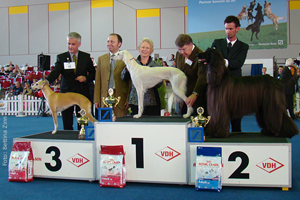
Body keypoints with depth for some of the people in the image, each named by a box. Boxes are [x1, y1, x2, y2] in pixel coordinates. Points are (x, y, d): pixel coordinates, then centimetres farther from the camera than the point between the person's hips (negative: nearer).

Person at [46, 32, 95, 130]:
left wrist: (85, 78, -9)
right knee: (67, 125, 4)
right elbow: (55, 72, -11)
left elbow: (93, 73, 12)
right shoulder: (61, 57, 3)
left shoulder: (86, 57, 6)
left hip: (82, 93, 0)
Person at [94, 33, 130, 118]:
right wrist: (97, 99, 5)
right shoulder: (101, 59, 14)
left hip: (120, 96, -3)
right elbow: (97, 80, 11)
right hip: (105, 96, 3)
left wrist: (128, 99, -6)